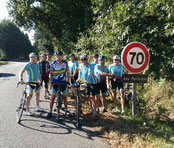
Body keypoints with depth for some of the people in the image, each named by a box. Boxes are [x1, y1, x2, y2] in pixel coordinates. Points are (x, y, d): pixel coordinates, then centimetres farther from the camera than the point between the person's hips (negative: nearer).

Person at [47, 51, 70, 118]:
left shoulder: (65, 62, -4)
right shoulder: (53, 63, -8)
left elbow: (67, 72, 6)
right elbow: (51, 73, 1)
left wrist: (68, 80, 3)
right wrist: (50, 82, -1)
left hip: (63, 82, 2)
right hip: (55, 82, -1)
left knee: (64, 96, 10)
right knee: (53, 96, -1)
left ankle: (66, 109, 24)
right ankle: (50, 111, 8)